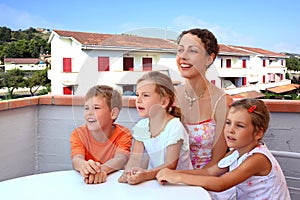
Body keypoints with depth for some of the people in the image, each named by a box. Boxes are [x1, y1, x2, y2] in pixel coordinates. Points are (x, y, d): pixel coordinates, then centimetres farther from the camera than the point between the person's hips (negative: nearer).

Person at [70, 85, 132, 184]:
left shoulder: (123, 134, -6)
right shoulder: (78, 134, -2)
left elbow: (121, 159, -23)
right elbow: (76, 159, -19)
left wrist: (101, 169, -43)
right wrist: (85, 166, -42)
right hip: (86, 184, 1)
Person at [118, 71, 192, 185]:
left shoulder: (174, 127, -16)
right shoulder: (141, 126, 1)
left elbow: (171, 165, -18)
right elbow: (135, 158, -2)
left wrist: (146, 175, -33)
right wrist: (128, 172, -23)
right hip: (154, 178, 5)